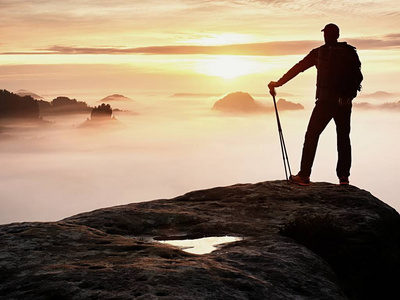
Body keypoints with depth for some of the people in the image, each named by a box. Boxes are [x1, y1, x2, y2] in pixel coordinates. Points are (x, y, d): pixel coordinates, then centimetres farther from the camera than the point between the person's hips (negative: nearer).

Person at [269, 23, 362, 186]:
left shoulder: (319, 52, -1)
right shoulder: (351, 52, 6)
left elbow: (298, 68, -1)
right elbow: (359, 77, 8)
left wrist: (278, 83, 5)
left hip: (325, 101, -3)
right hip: (345, 102, 3)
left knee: (311, 136, 2)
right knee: (343, 138, 12)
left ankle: (304, 175, -2)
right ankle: (344, 176, 11)